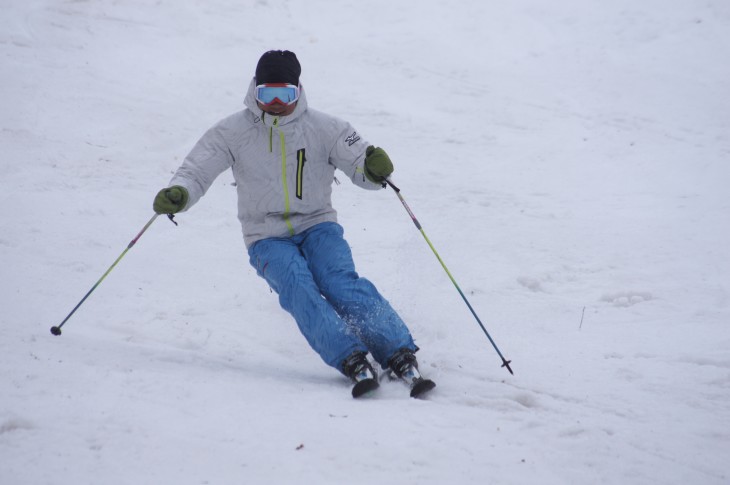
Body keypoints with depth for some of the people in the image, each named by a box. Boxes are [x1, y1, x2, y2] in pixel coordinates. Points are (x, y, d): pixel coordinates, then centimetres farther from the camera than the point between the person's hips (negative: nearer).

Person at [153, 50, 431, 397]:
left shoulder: (323, 129, -1)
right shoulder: (233, 133, -1)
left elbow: (361, 167, -5)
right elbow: (197, 169, -3)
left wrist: (374, 168, -31)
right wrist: (178, 193, -27)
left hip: (318, 226, 0)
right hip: (267, 239, 0)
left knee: (341, 283, -27)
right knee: (298, 290, -29)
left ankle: (402, 357, -36)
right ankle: (353, 361, -42)